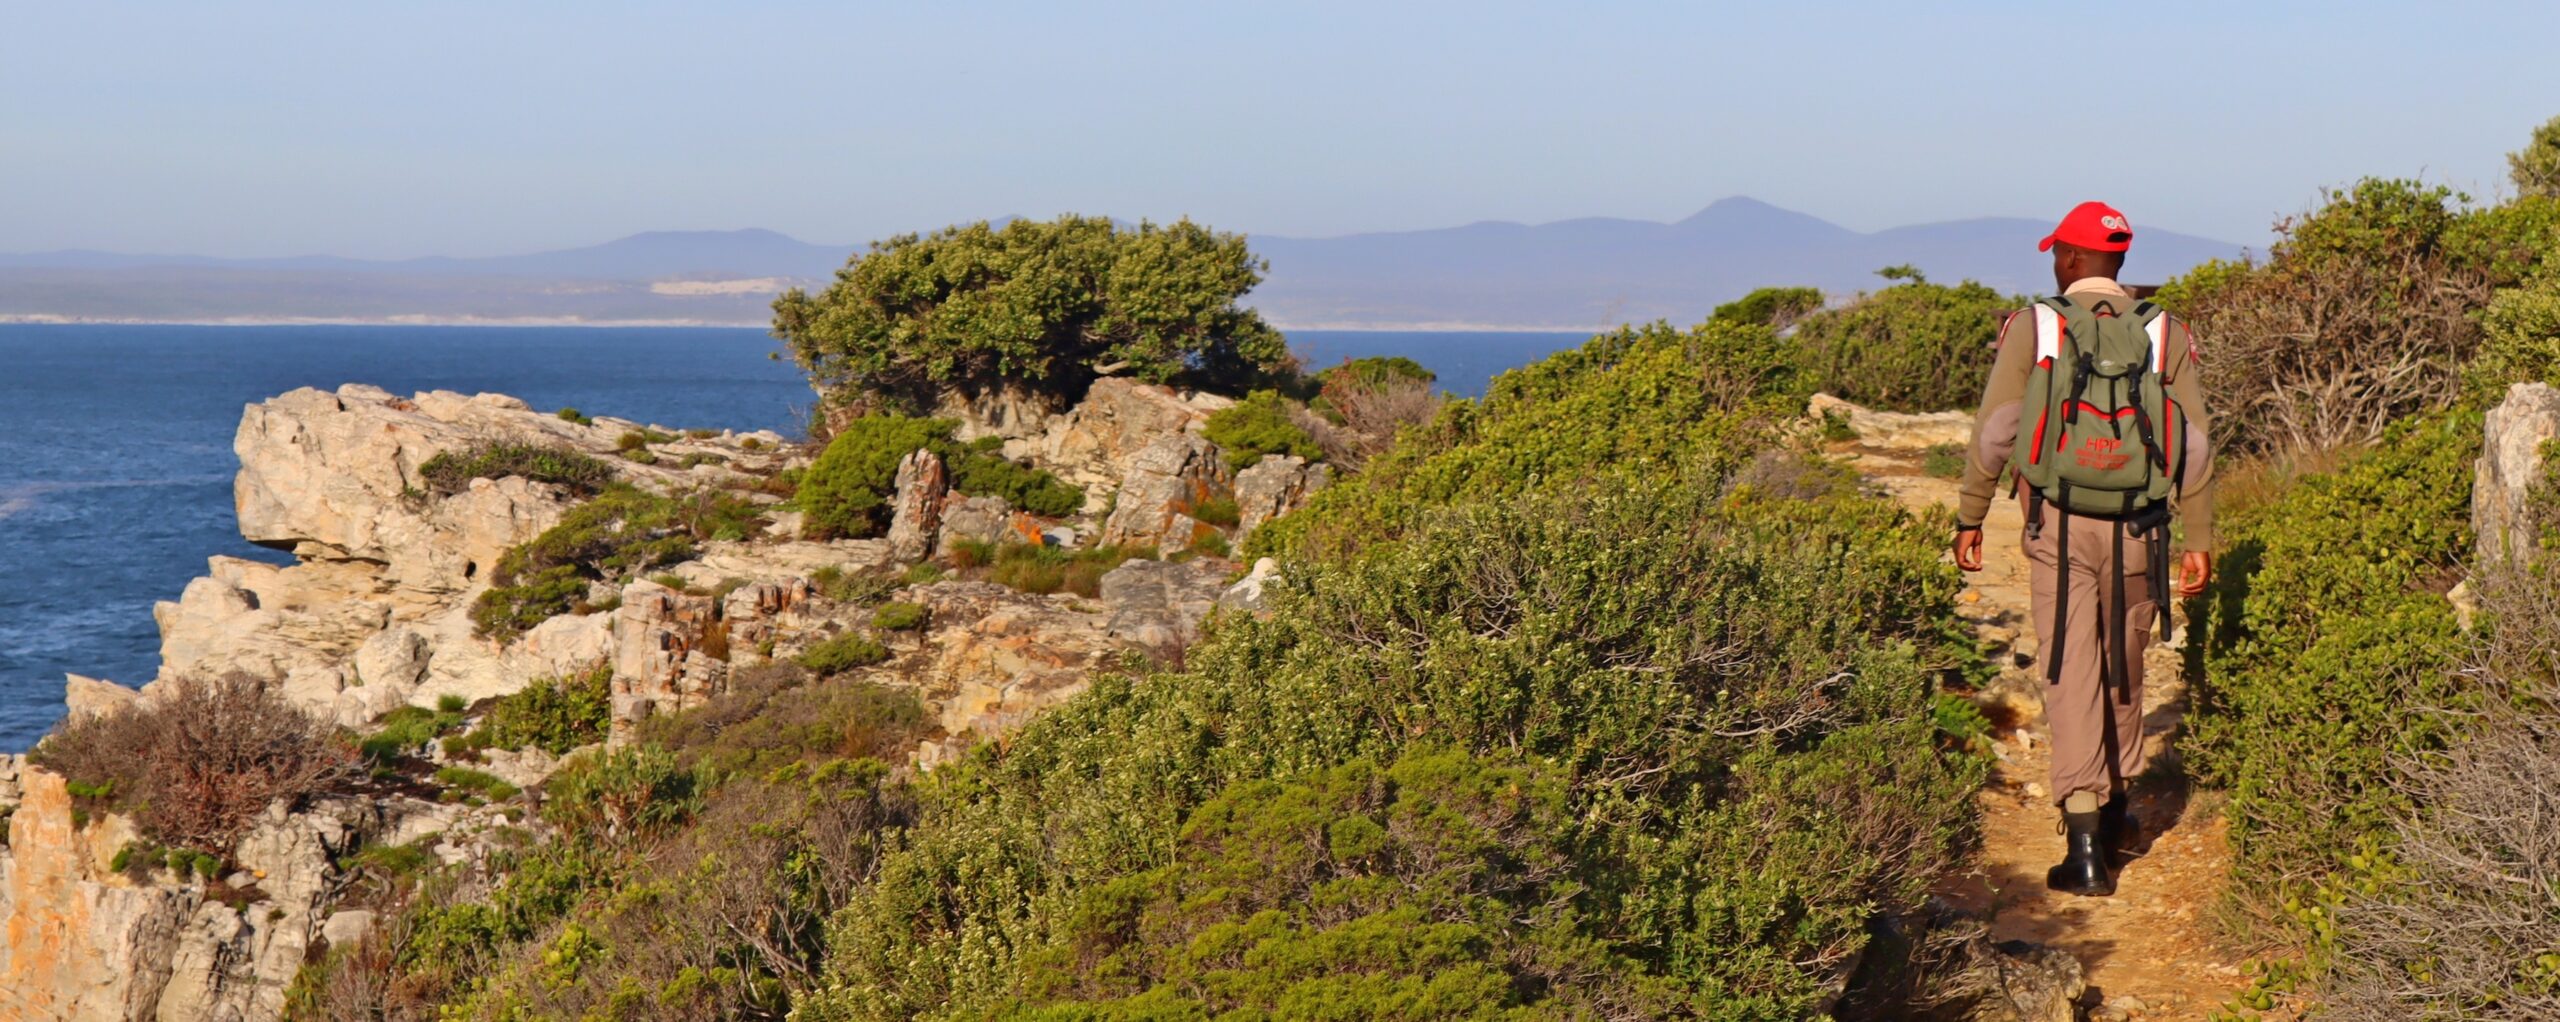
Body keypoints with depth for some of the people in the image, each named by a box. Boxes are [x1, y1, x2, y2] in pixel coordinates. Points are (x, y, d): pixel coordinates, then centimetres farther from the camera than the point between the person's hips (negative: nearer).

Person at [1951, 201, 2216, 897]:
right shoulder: (2165, 335, 4)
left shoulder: (2033, 328, -2)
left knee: (2072, 676, -2)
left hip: (2059, 527, -2)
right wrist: (2199, 540, 7)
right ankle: (2115, 809, 35)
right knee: (2124, 670, 20)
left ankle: (2085, 845, -9)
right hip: (2137, 532, 2)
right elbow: (2194, 444, 2)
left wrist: (1970, 518, 6)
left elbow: (1994, 431, -3)